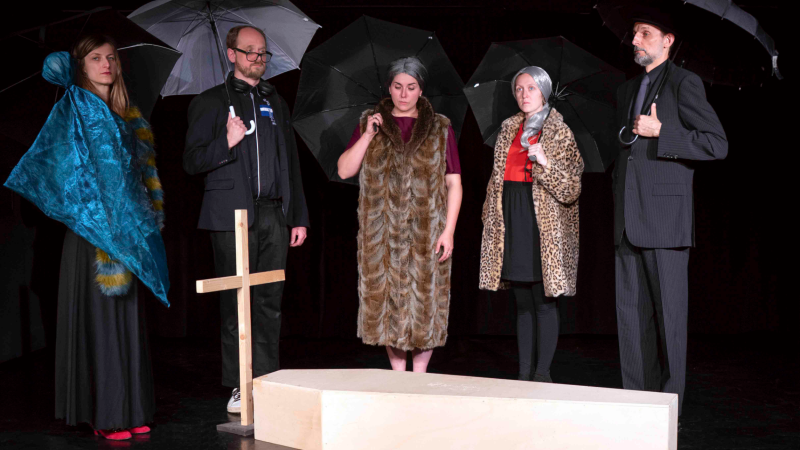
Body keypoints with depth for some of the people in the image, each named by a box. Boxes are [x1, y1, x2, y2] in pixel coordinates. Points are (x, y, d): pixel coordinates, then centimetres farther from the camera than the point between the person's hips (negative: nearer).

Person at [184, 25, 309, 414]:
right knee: (236, 303, -2)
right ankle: (239, 387, 5)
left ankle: (267, 382, 12)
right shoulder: (211, 102, 6)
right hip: (234, 215, -4)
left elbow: (291, 163, 21)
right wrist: (227, 142, -17)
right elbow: (191, 162, 0)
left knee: (270, 302, 4)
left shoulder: (276, 103, 20)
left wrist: (299, 217, 16)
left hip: (274, 215, 4)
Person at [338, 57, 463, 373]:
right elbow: (344, 170, 3)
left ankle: (420, 375, 14)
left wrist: (449, 231, -6)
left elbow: (453, 183, 2)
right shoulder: (370, 123, 9)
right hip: (382, 234, 1)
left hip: (426, 233, -1)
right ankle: (397, 374, 17)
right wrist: (368, 136, -8)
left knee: (424, 300, 1)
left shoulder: (440, 128, 6)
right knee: (387, 300, 4)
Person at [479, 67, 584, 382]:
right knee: (522, 303, 10)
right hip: (511, 226, 5)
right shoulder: (509, 129, 14)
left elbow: (571, 189, -8)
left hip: (544, 227, -5)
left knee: (544, 303, -3)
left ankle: (543, 373, 5)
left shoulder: (560, 133, -2)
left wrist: (545, 162, -21)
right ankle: (524, 372, 16)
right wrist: (490, 220, 16)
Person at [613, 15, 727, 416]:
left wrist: (660, 132, -14)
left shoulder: (684, 84, -1)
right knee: (631, 312, 6)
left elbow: (717, 143, -8)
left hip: (665, 217, -7)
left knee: (668, 312, -2)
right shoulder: (626, 91, 21)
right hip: (629, 221, 7)